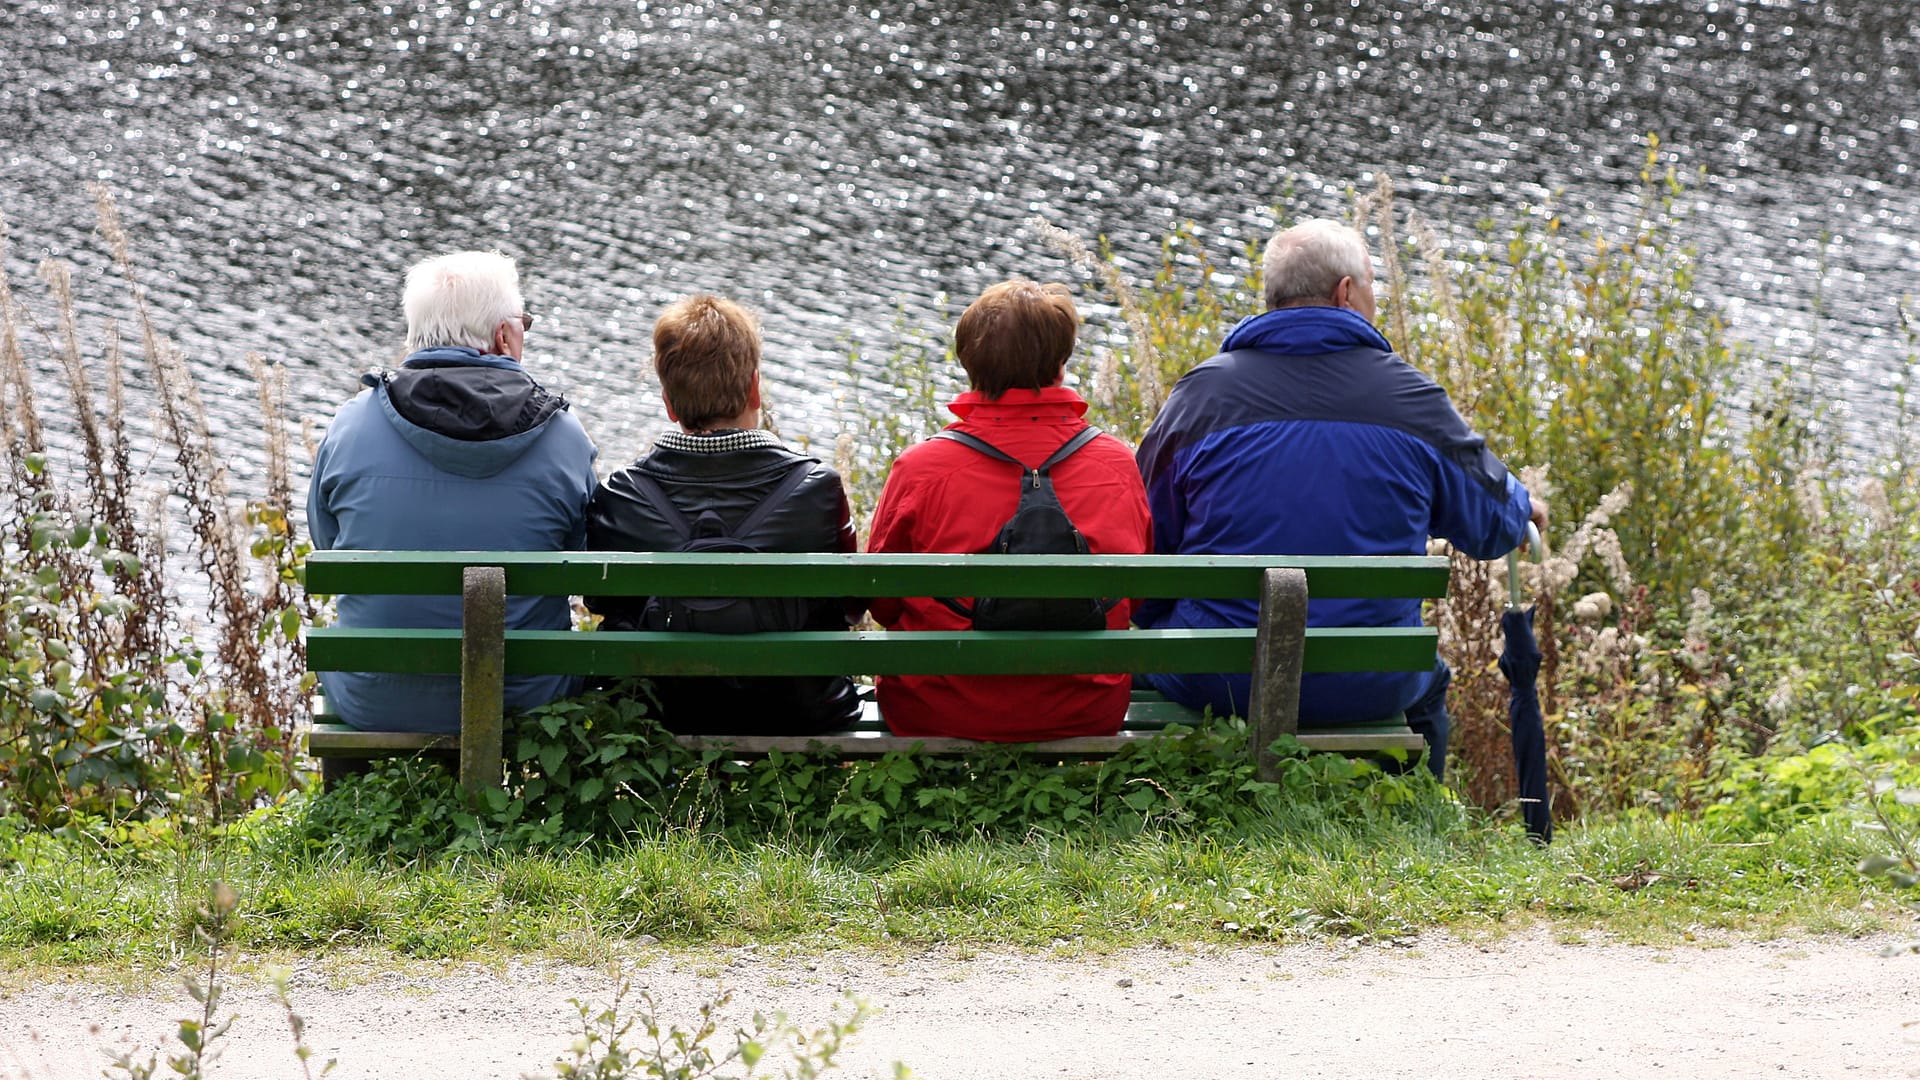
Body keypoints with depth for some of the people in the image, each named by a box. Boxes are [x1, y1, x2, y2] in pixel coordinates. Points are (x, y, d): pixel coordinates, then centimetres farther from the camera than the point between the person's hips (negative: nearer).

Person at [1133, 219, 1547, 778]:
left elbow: (1146, 541, 3)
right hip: (1368, 689, 1)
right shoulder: (1411, 399, -3)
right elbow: (1491, 526, 11)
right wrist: (1525, 509, 36)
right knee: (1427, 681, 34)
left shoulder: (1201, 394, -4)